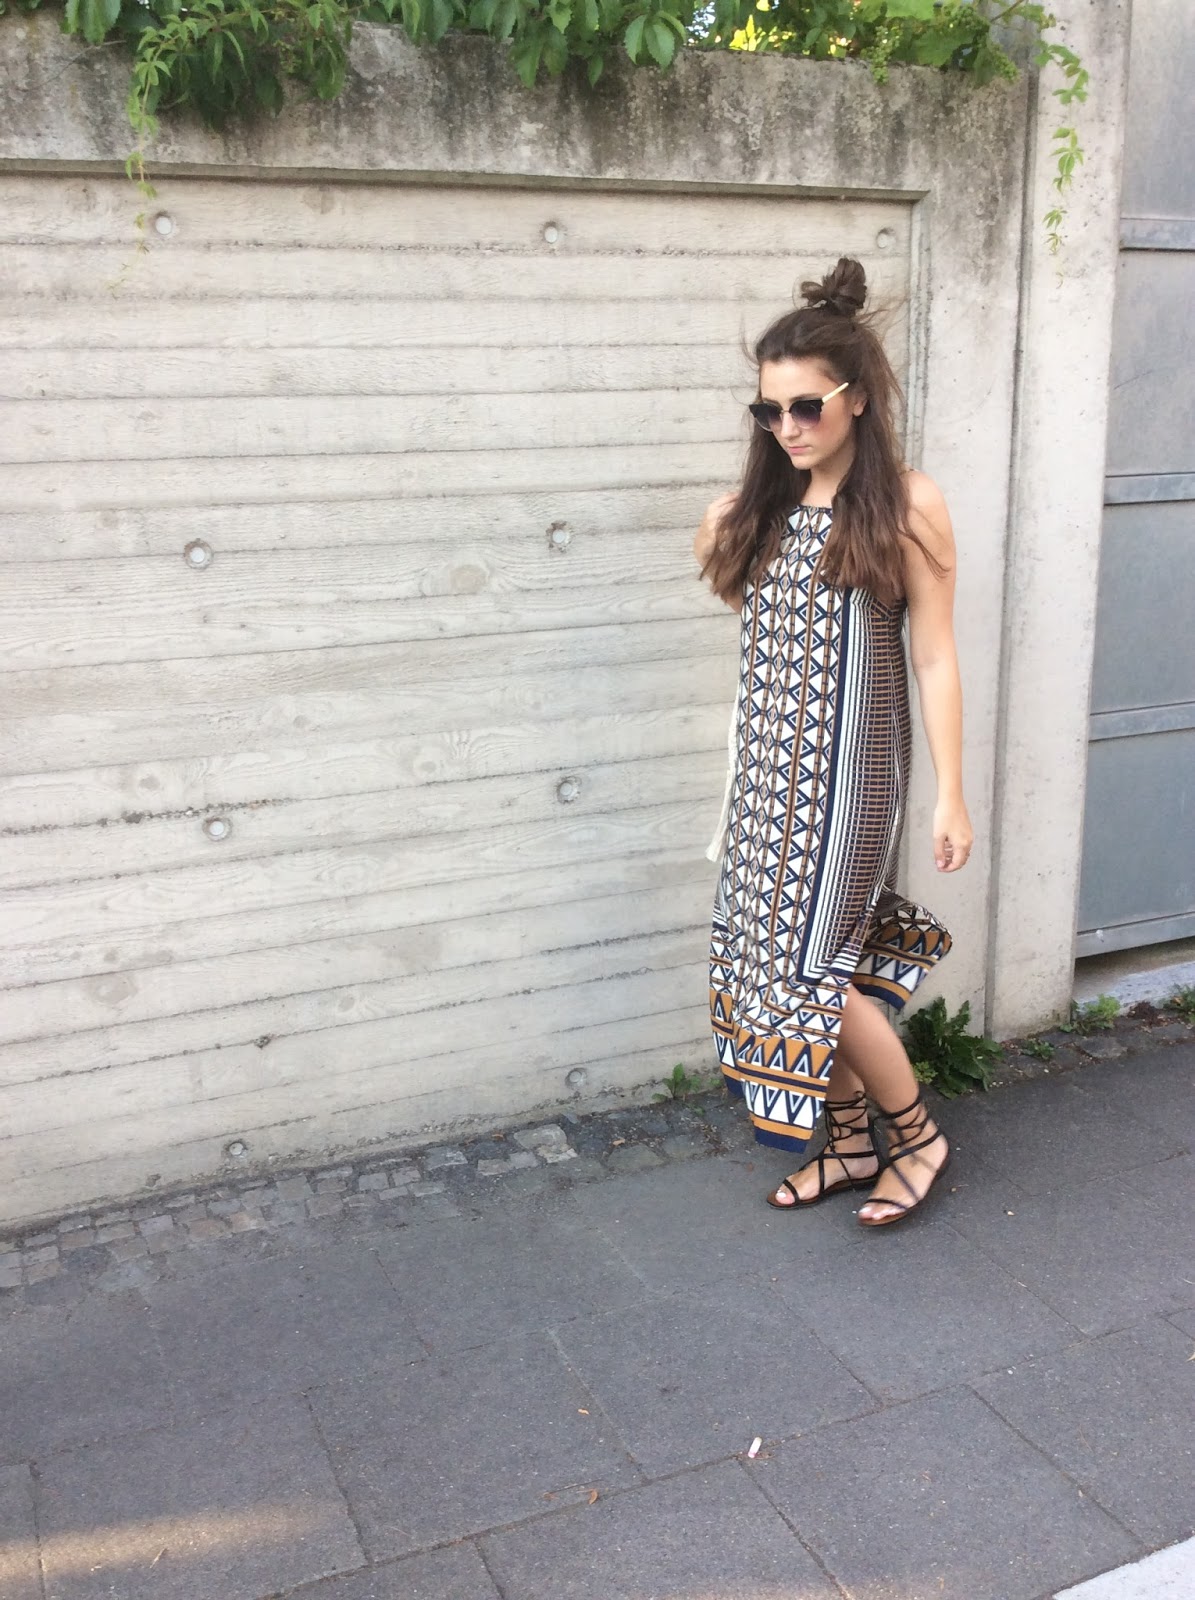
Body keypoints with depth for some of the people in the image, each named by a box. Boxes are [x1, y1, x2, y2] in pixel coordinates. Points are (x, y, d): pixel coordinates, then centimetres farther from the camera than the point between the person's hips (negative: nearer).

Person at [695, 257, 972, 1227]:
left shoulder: (907, 505, -9)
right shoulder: (765, 508, 8)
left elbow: (934, 657, -8)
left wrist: (951, 797, -9)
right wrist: (722, 547, 4)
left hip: (848, 768, -6)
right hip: (770, 766, 6)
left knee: (807, 962, -4)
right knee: (810, 961, 11)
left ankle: (917, 1133, 18)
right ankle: (853, 1143, 28)